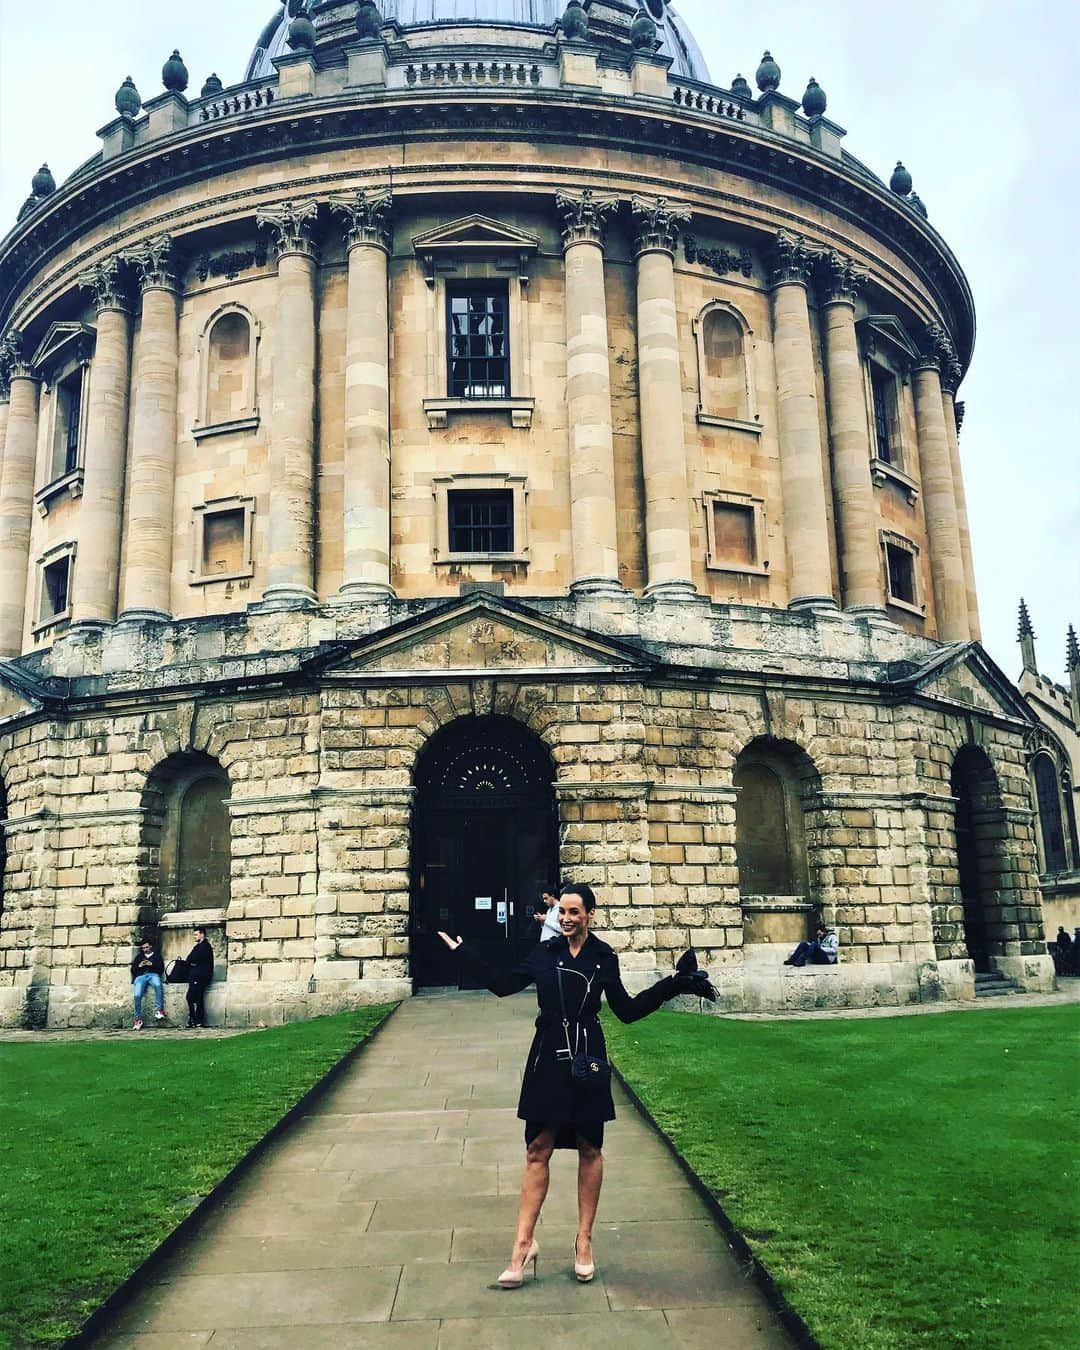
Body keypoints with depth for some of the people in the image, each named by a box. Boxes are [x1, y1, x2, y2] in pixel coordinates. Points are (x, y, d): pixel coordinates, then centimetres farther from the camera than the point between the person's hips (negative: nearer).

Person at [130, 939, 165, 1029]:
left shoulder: (157, 955, 26)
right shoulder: (139, 956, 32)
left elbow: (161, 968, 12)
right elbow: (133, 970, 23)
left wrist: (151, 964, -3)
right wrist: (139, 966, 3)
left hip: (153, 974, -2)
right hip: (140, 976, 2)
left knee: (158, 985, -40)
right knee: (137, 995, -27)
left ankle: (159, 1010, -38)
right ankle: (138, 1019, -15)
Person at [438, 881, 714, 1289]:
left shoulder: (604, 958, -1)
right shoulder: (544, 953, 1)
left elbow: (627, 1010, 3)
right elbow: (502, 984, 5)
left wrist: (674, 985, -3)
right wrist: (461, 950, 5)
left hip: (588, 1061, 0)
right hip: (547, 1061, 1)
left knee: (590, 1150, 9)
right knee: (537, 1151, 2)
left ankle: (584, 1241, 22)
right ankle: (523, 1244, 8)